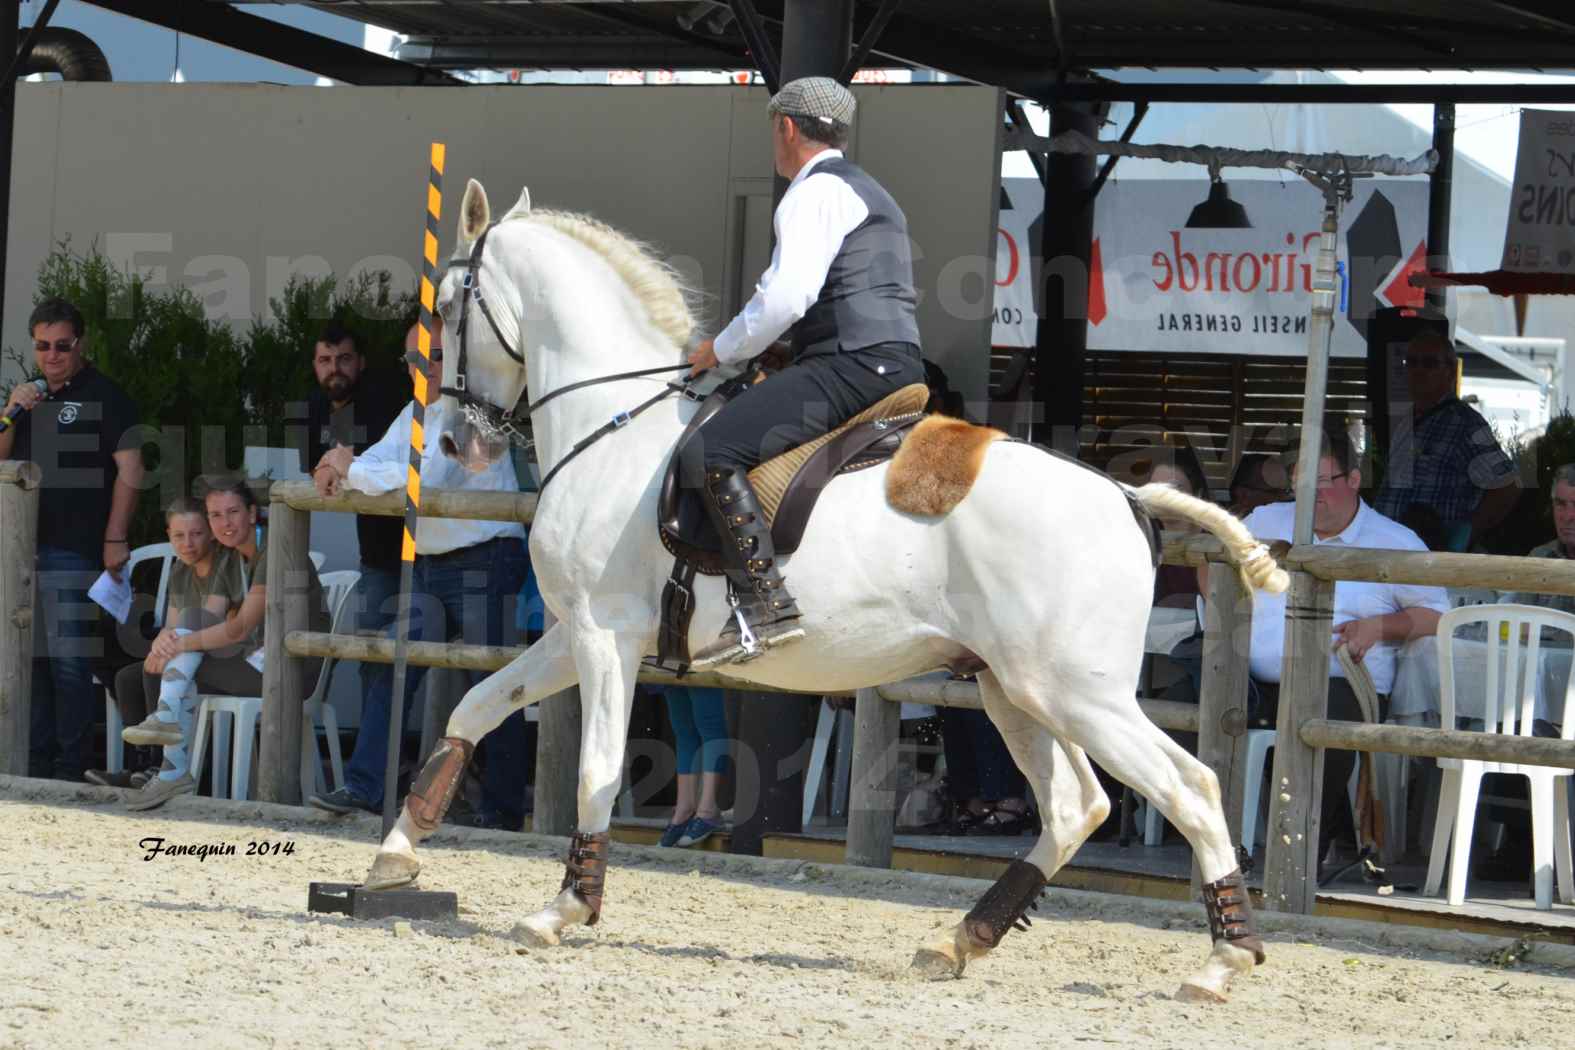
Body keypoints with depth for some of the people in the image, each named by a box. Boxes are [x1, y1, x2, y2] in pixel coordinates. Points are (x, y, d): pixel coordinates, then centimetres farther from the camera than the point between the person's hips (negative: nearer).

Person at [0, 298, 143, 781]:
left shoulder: (104, 396, -3)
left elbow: (129, 470, -8)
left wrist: (115, 538, -12)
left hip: (73, 548, -7)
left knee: (69, 659, -9)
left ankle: (73, 766, -5)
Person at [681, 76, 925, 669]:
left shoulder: (815, 192, -5)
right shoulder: (870, 195, 29)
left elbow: (785, 297, -18)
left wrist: (721, 351, -4)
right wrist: (778, 373, 26)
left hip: (850, 365, -11)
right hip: (896, 367, 11)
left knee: (710, 452, -19)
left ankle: (765, 606, -31)